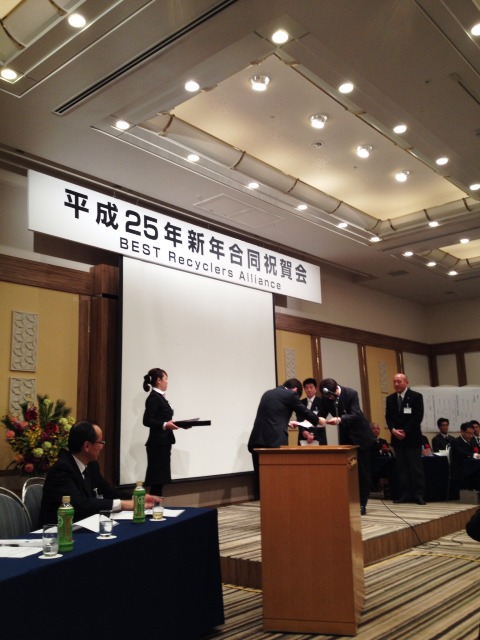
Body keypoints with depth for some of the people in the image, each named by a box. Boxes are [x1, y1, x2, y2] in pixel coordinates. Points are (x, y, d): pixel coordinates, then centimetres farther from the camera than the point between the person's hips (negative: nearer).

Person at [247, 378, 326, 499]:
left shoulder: (268, 393, 21)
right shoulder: (290, 394, 2)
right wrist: (317, 420, 30)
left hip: (257, 440, 6)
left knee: (260, 477, 7)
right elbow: (303, 411, 12)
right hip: (275, 441, -6)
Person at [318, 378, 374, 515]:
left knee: (362, 470, 0)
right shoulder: (326, 398, -9)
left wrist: (339, 419, -49)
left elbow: (355, 414, -32)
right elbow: (321, 416, -6)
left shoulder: (351, 393, -24)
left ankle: (361, 504, 6)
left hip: (360, 434, -5)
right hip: (345, 436, 5)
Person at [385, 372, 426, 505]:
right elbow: (388, 416, 7)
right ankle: (405, 494, 9)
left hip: (412, 437, -4)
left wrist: (405, 431, -14)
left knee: (416, 467, -1)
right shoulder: (390, 398, 11)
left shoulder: (416, 396, -4)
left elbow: (418, 416, -10)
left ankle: (419, 494, 4)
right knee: (401, 467, 5)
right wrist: (393, 430, -11)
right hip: (397, 438, 4)